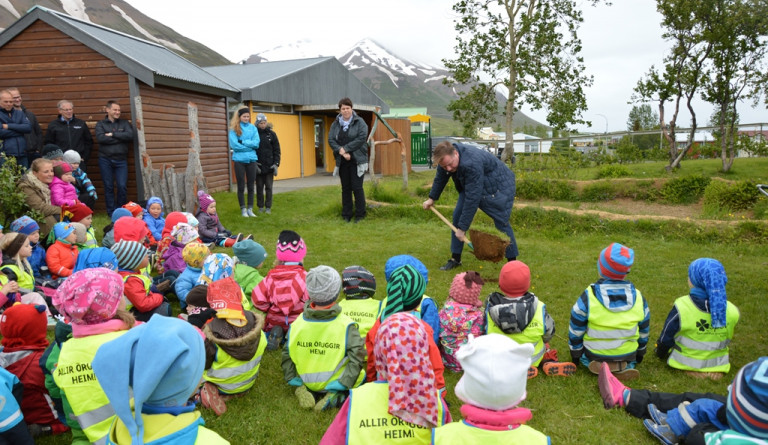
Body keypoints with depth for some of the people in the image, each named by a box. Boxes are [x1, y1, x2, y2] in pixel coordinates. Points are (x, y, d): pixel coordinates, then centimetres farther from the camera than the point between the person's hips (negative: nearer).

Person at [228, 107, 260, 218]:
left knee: (250, 186, 7)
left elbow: (256, 143, -4)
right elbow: (234, 145, -10)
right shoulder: (234, 129, 0)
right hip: (239, 160, -2)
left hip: (251, 160, 2)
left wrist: (242, 142, -12)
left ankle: (250, 209, 16)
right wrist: (249, 145, -8)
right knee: (241, 186, 4)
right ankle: (243, 209, 14)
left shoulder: (253, 128, 6)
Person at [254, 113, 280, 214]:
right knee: (259, 187, 6)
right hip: (258, 166, 0)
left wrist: (276, 164, -6)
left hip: (269, 166, 0)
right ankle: (260, 207, 16)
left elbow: (276, 150, 3)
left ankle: (268, 207, 9)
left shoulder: (271, 134, 2)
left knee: (268, 187, 1)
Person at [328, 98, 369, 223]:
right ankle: (346, 215, 17)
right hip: (342, 161, 4)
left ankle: (360, 214, 7)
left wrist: (345, 148, -15)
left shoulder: (360, 122, -2)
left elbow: (361, 138, -14)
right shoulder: (335, 124, 10)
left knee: (357, 187, -3)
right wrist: (341, 152, -15)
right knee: (345, 188, 9)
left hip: (357, 160, -4)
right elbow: (331, 139, 1)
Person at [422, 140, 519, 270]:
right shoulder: (446, 157, -17)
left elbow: (473, 198, -39)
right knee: (457, 216, -3)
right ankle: (455, 258, 7)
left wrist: (462, 228, -35)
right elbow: (440, 178, 6)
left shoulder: (472, 164, -42)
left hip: (499, 188, -7)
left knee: (502, 224, -8)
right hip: (470, 187, 7)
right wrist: (432, 198, 17)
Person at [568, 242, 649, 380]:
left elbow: (576, 330, -10)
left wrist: (575, 353, 6)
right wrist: (640, 352, 22)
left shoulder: (588, 297, -18)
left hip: (594, 354, -2)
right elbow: (644, 330, 6)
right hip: (628, 355, 2)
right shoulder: (638, 297, -8)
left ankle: (601, 366, -1)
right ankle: (624, 366, 2)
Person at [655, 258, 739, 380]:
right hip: (717, 365, 4)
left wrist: (661, 353, 10)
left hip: (684, 364, -4)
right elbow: (728, 340, 5)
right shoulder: (732, 312, -14)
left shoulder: (681, 308, -24)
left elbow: (666, 338, -11)